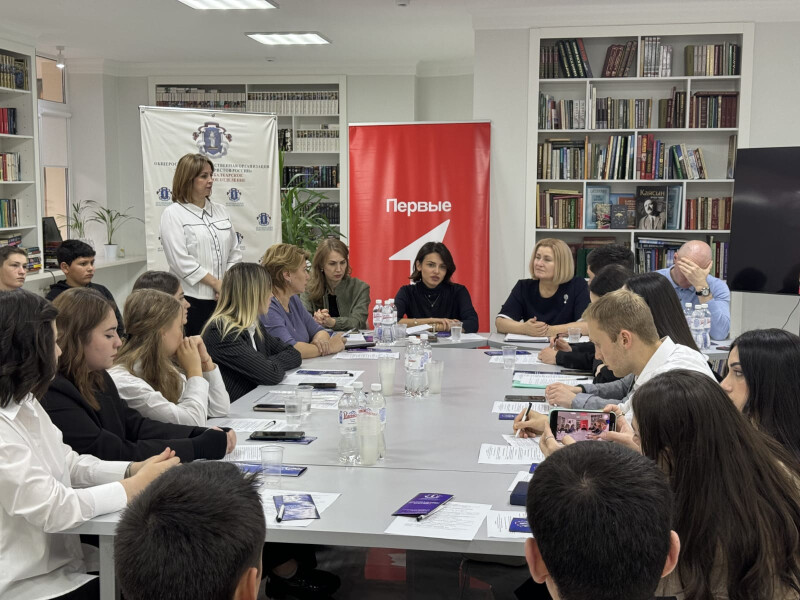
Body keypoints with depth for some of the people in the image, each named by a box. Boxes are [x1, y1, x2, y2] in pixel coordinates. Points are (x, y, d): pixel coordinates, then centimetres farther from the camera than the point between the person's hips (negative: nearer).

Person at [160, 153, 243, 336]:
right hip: (192, 299, -5)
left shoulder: (220, 210, 15)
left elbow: (234, 252, 13)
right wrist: (216, 283, -13)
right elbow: (181, 261, -12)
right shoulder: (173, 214, -3)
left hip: (223, 299, 5)